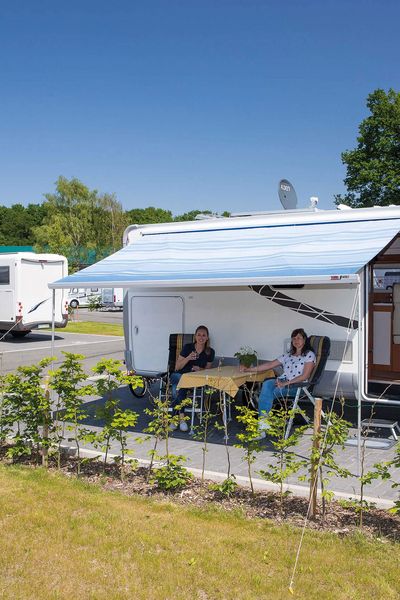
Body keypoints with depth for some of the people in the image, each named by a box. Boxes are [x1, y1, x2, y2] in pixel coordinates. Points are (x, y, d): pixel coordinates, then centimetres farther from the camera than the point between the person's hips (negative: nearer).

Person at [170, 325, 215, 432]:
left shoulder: (210, 352, -1)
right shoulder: (188, 347, -5)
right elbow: (177, 367, -3)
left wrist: (199, 369, -14)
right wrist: (188, 358, -20)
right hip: (179, 375, 0)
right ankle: (181, 417, -35)